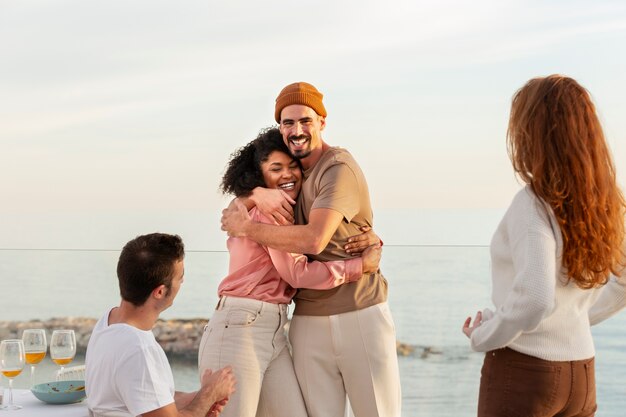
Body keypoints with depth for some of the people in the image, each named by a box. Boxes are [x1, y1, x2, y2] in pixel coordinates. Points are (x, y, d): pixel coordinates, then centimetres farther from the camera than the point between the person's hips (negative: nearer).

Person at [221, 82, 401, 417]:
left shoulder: (339, 169, -11)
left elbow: (313, 240, -23)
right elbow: (235, 210, 10)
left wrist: (247, 228, -14)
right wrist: (259, 194, -12)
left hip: (360, 316, -5)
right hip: (308, 322, 6)